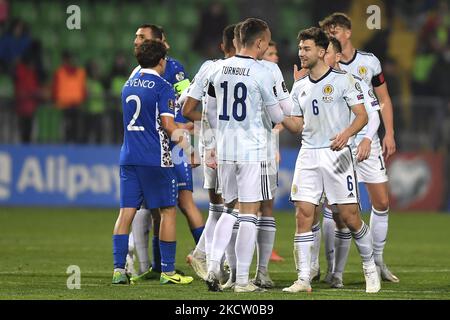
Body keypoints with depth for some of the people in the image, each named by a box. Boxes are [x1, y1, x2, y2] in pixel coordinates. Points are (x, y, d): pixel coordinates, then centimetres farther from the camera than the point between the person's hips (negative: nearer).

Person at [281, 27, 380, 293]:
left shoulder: (342, 80, -2)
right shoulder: (299, 87, 14)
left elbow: (362, 115, -5)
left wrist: (347, 133, -23)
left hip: (337, 154, -4)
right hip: (308, 155, 4)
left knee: (350, 216, -5)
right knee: (304, 215, -6)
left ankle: (370, 268, 16)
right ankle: (304, 279, -4)